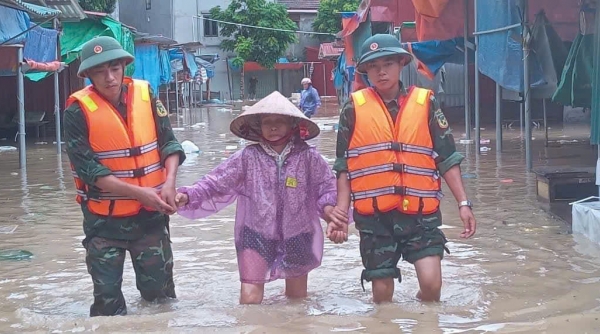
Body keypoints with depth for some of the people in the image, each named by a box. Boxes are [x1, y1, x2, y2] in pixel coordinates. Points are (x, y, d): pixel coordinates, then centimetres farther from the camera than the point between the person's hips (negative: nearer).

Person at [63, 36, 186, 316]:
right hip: (105, 219, -2)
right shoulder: (78, 111, -12)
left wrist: (169, 183, -17)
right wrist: (139, 193, -23)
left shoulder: (146, 95, -2)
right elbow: (88, 168, -16)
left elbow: (168, 143, 2)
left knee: (160, 291, 13)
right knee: (107, 296, 7)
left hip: (151, 214, 3)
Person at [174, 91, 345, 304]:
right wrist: (188, 196, -19)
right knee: (249, 298, -7)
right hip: (257, 235, -1)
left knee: (298, 297, 18)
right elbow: (216, 182, -6)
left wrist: (328, 206, -21)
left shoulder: (307, 157, -6)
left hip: (297, 236, 1)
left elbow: (327, 185, 0)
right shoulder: (247, 157, -6)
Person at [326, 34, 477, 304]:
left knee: (431, 282, -10)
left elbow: (447, 159, 6)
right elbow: (344, 167, 8)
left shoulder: (425, 103, 4)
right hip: (374, 216, 0)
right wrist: (340, 213, 3)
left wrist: (463, 203, 0)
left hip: (420, 213, 0)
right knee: (382, 291, 5)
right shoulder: (354, 108, 3)